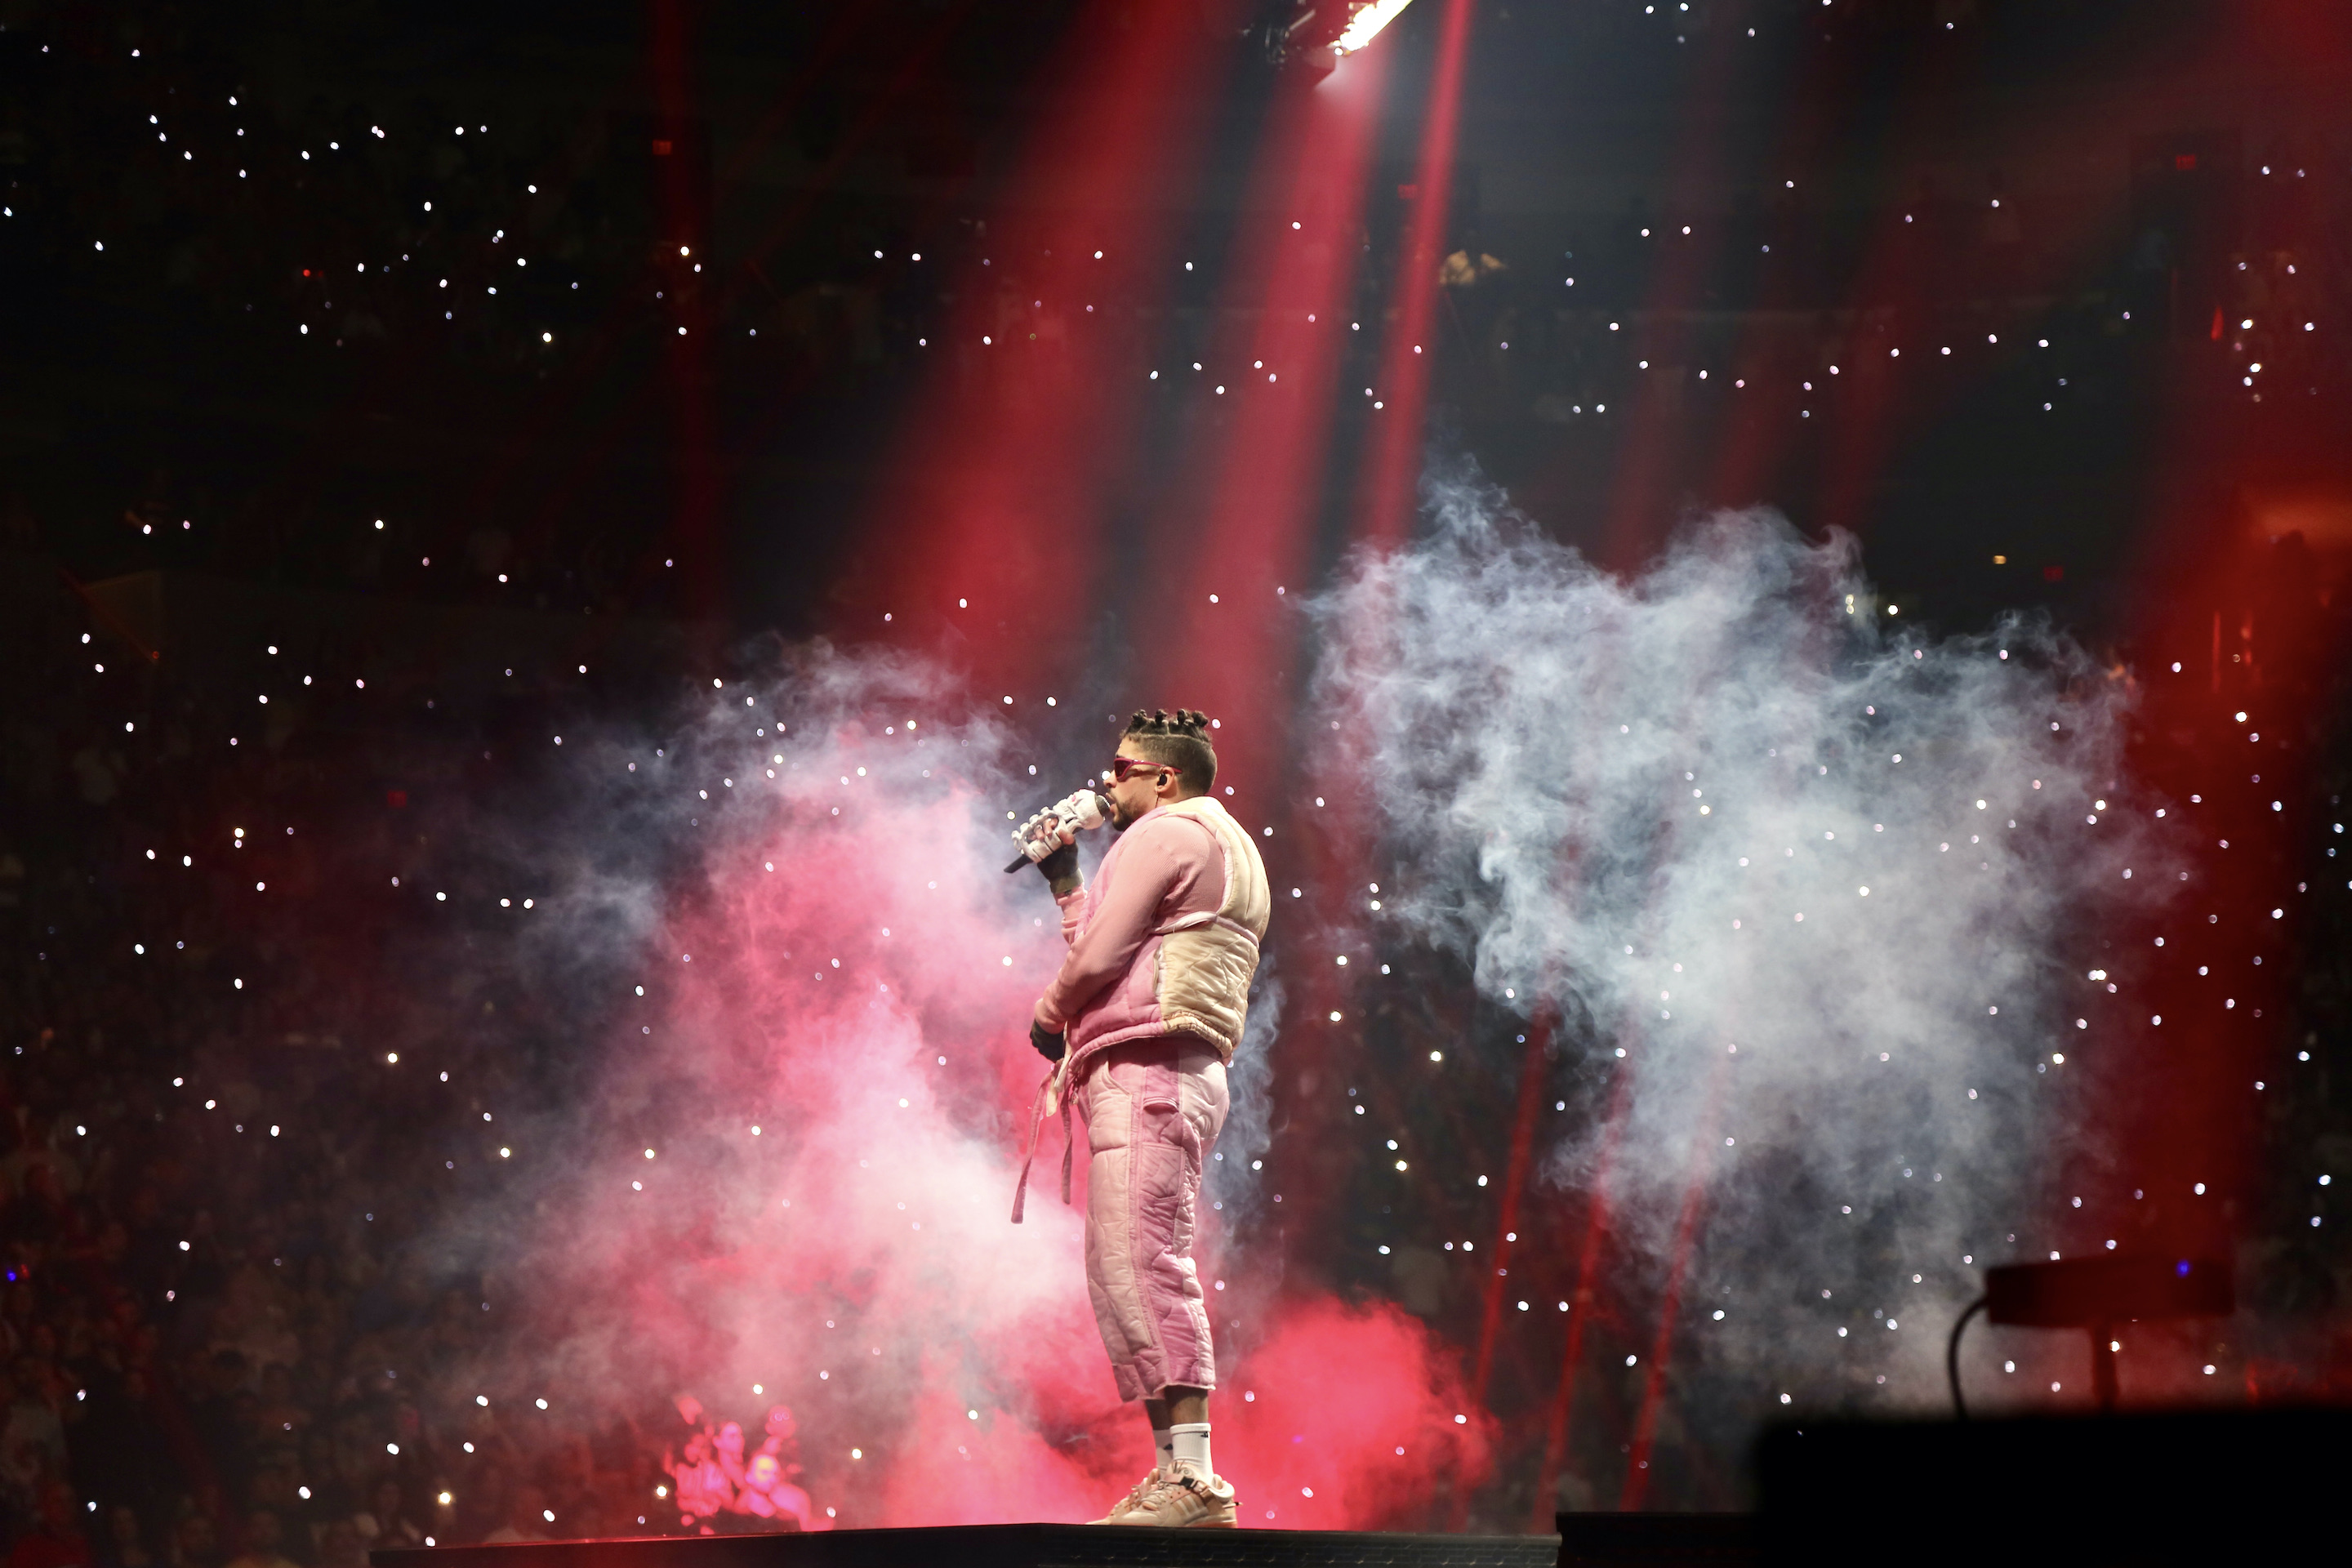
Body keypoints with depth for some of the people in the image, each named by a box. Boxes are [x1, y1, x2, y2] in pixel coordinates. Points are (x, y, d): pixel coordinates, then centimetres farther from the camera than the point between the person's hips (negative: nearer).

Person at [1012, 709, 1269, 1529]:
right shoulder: (1223, 849, 28)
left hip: (1144, 1074, -11)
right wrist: (1065, 879, 29)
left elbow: (1098, 960, -11)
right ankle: (1176, 1474, 5)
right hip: (1172, 1081, 11)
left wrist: (1048, 1015, 8)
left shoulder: (1163, 835, -4)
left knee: (1139, 1266, -17)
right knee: (1134, 1275, 8)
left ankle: (1193, 1477, -24)